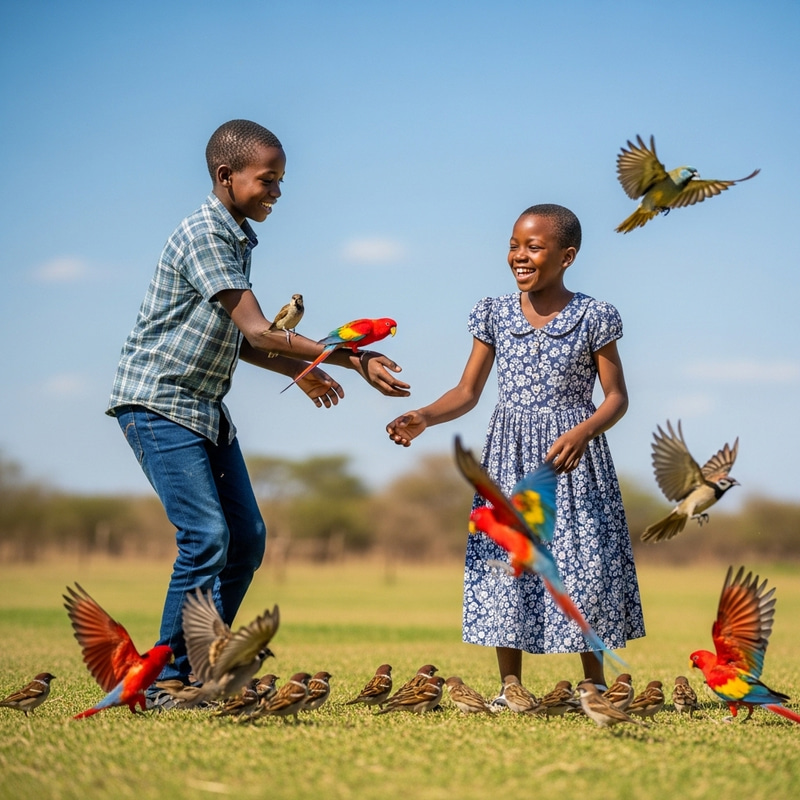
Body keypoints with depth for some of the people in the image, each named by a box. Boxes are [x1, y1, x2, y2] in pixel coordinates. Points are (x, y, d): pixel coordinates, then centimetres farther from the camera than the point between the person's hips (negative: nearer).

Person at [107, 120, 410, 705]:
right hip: (158, 403, -10)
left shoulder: (238, 239, 13)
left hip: (206, 408, 10)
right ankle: (169, 682, -7)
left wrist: (300, 371, 11)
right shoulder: (203, 234, -17)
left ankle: (201, 669, 16)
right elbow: (258, 332, -23)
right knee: (206, 537, -17)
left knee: (247, 538, 7)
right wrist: (353, 360, -25)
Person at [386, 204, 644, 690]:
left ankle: (596, 689, 15)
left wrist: (582, 434, -23)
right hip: (509, 462, 3)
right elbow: (468, 392, 5)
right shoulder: (495, 314, 3)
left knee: (581, 570, 0)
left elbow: (617, 397, -4)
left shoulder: (592, 318, -5)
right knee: (505, 575, 3)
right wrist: (424, 417, -14)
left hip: (574, 460, -3)